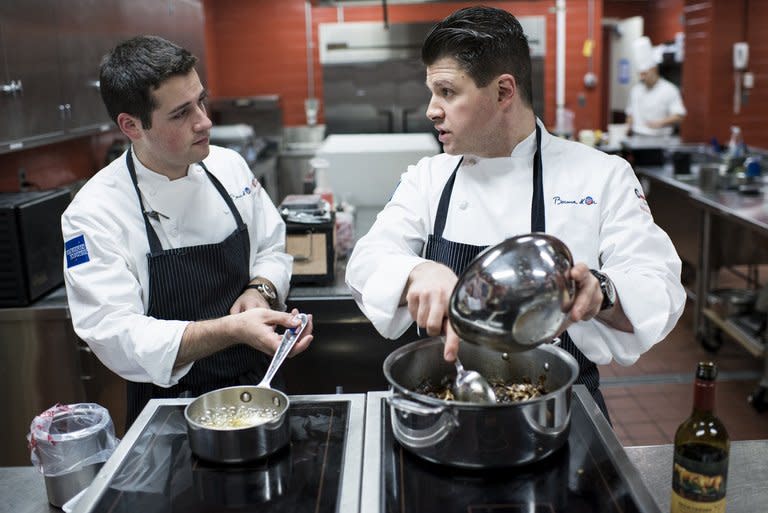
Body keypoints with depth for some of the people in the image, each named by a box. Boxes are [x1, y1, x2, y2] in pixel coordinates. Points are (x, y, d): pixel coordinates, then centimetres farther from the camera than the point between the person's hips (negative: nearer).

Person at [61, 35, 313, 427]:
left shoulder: (229, 166, 2)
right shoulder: (94, 213, -14)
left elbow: (272, 251, 12)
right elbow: (118, 337, -20)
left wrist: (260, 291, -10)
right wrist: (234, 329, -31)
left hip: (258, 385, 4)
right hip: (170, 407, -3)